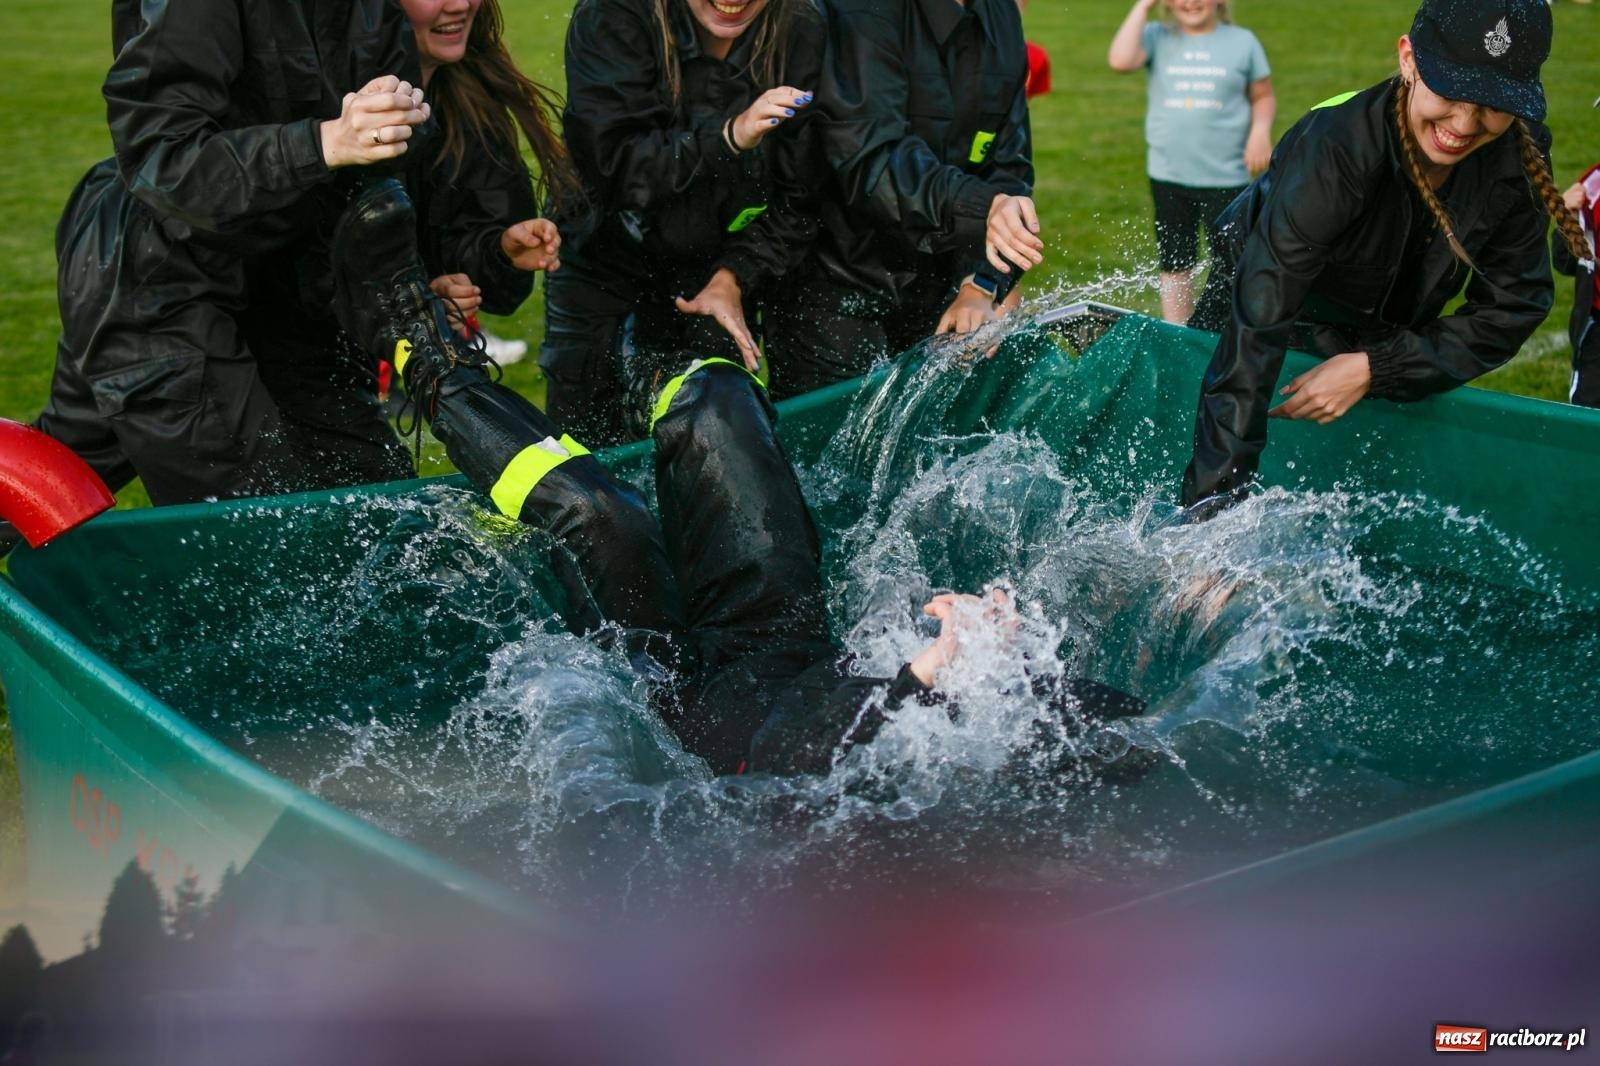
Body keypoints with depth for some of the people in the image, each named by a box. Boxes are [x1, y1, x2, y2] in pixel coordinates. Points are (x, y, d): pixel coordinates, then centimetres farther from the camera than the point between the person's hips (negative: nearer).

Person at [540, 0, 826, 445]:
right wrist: (727, 137, -41)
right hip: (603, 258, -2)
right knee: (588, 441, 4)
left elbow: (797, 195, -9)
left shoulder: (802, 36, -12)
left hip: (715, 271, 2)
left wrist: (734, 278, -20)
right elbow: (613, 162, -30)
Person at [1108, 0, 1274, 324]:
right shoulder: (1157, 38, 1)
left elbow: (1263, 96, 9)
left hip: (1226, 176, -1)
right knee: (1174, 263, 13)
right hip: (1168, 176, 1)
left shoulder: (1242, 41, 1)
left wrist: (1260, 130, -11)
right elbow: (1121, 60, -18)